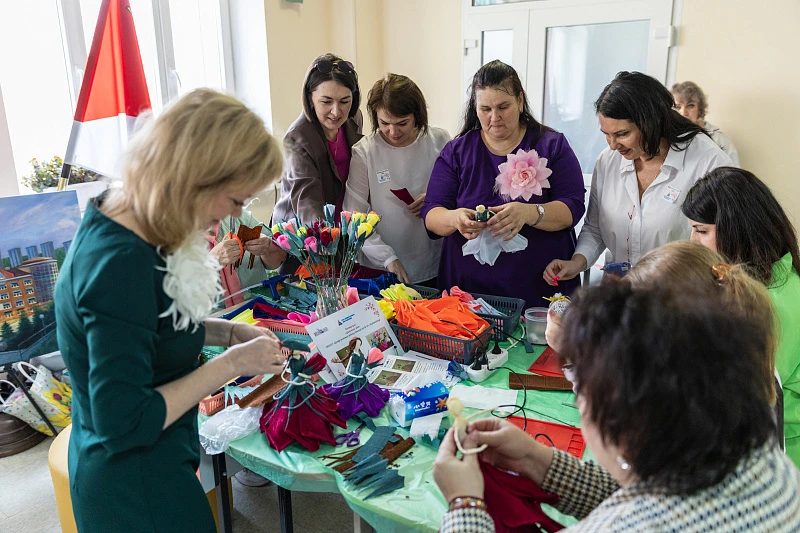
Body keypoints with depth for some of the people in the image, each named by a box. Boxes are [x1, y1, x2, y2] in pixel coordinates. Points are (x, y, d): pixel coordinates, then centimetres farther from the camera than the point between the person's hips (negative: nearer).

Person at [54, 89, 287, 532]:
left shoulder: (114, 222, -4)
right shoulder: (120, 264, -32)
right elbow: (124, 424, -28)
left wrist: (225, 333, -2)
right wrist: (231, 364, -22)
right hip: (136, 492, -9)